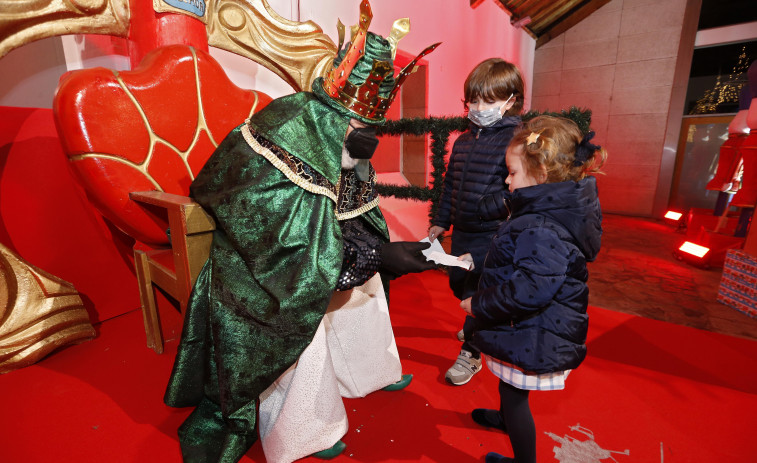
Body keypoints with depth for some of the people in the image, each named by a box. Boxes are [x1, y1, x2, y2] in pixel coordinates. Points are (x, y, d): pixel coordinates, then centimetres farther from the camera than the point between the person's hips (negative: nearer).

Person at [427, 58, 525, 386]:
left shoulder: (515, 139, -13)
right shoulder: (463, 142, 9)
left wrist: (488, 207, -26)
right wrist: (440, 222, 15)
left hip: (493, 234, -7)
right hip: (462, 231, 8)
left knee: (476, 292, -1)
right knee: (457, 284, 20)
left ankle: (471, 353, 24)